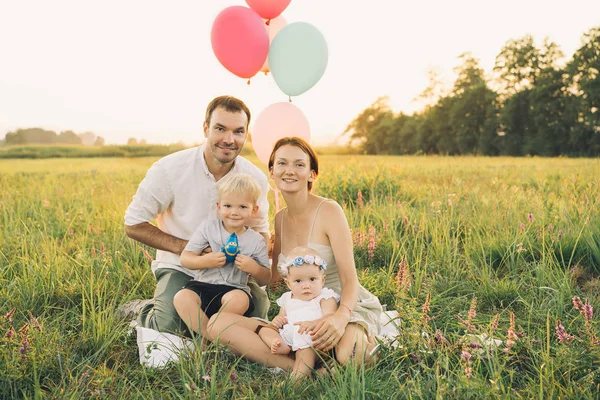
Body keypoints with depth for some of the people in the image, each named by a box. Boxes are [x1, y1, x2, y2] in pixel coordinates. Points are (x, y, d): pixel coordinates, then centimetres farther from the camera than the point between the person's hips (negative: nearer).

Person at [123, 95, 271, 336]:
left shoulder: (256, 179, -7)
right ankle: (141, 311, 11)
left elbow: (262, 232, 7)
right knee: (171, 324, -28)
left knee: (258, 306, -21)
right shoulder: (169, 169, -16)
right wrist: (182, 247, -19)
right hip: (179, 267, -3)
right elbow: (133, 225, -8)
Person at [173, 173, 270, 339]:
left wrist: (254, 268, -14)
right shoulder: (208, 227, 4)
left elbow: (264, 280, 8)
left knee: (239, 300, -35)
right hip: (202, 285, 1)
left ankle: (209, 334, -13)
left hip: (234, 289, -1)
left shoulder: (256, 241, 3)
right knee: (181, 298, -29)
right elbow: (185, 258, 1)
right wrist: (205, 261, -19)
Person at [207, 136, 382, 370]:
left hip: (348, 307, -6)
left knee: (347, 354, -43)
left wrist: (340, 317, -36)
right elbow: (275, 276, 17)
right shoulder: (280, 219, 9)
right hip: (304, 316, 6)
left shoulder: (328, 211, -10)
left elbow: (350, 280, -16)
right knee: (219, 323, -18)